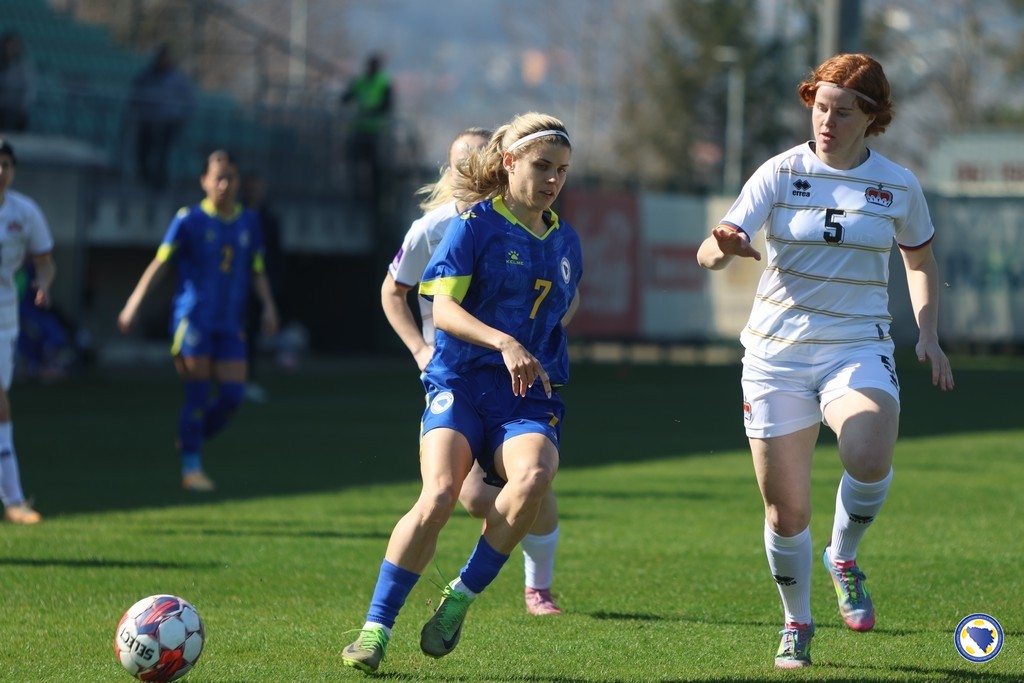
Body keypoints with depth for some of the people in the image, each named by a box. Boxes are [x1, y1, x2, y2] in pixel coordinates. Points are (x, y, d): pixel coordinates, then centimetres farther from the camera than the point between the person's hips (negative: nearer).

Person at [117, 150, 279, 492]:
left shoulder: (249, 222, 10)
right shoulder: (189, 220, -2)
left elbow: (257, 271, 14)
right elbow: (160, 263, -2)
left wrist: (268, 306, -2)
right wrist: (134, 302, -10)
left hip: (230, 323, 4)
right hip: (193, 319, -4)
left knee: (232, 394, -4)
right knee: (198, 395, -7)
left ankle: (191, 438, 20)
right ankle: (191, 468, 2)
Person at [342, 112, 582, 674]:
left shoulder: (565, 241, 16)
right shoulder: (475, 224, 0)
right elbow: (443, 308, -12)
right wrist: (504, 343, -26)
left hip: (530, 397, 3)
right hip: (461, 384, -3)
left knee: (534, 478, -31)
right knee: (439, 495, -27)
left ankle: (461, 597, -13)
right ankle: (376, 627, -14)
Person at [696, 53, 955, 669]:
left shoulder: (898, 186, 2)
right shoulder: (781, 173, -4)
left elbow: (921, 260, 20)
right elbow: (711, 251, -12)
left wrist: (929, 335, 7)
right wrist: (723, 248, -36)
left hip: (858, 349, 0)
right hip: (777, 354, 0)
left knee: (870, 460, -29)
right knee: (786, 510, 0)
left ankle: (844, 558, 2)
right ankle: (797, 624, 26)